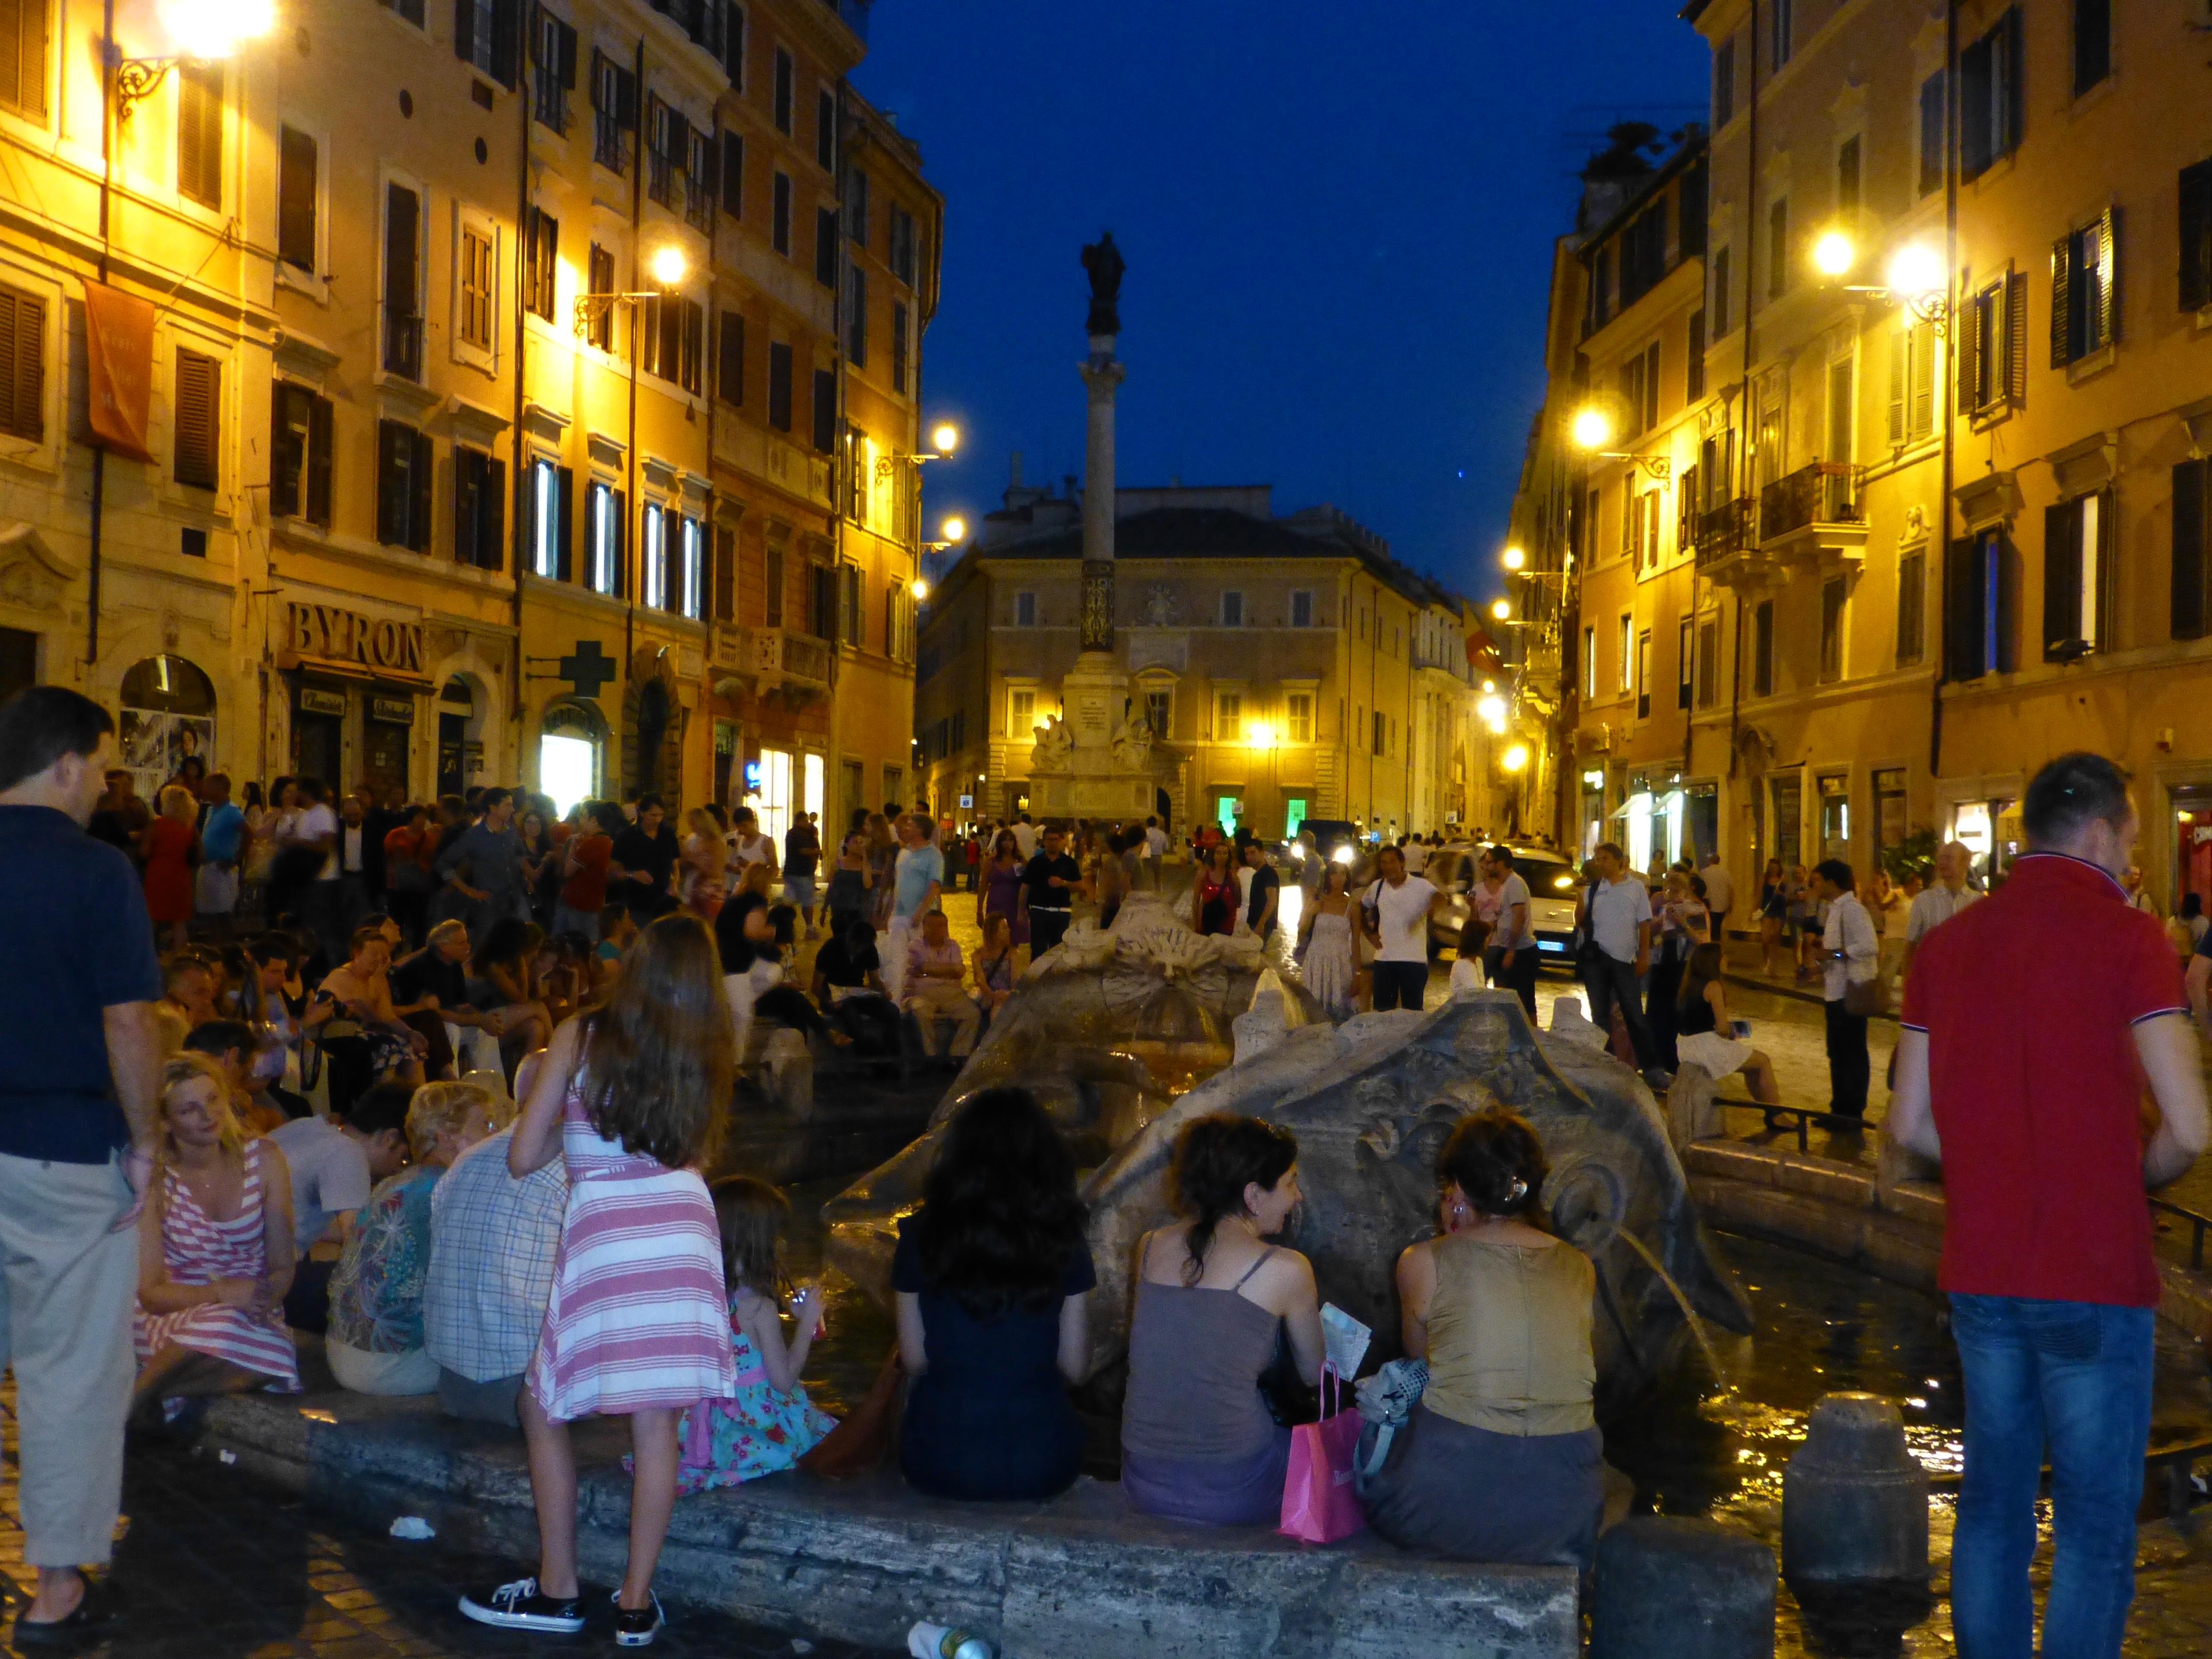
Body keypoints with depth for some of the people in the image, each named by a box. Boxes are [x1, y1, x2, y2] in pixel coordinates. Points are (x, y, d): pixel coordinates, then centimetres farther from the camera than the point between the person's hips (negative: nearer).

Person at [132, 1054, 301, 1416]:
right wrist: (219, 1293, -23)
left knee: (269, 1359, -34)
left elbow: (282, 1267, 2)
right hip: (170, 1324, -2)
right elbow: (150, 1292, -7)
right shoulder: (155, 1181, -5)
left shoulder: (263, 1159, 1)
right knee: (221, 1326, -38)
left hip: (254, 1320, 2)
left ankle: (139, 1395, -13)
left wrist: (263, 1299, -21)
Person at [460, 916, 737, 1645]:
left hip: (602, 1236, -3)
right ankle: (636, 1601, 13)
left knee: (544, 1410, 14)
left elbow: (522, 1158, 2)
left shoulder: (582, 1036, 0)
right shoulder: (709, 1054, 9)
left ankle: (557, 1591, 18)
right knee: (656, 1423, 8)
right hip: (684, 1229, 3)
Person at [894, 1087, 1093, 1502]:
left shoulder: (920, 1238, -7)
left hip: (939, 1466, 0)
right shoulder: (1063, 1243, -8)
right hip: (1041, 1464, 0)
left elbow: (915, 1359, -1)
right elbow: (1075, 1366, -2)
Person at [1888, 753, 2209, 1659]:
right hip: (2095, 1279, -5)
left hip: (1981, 1275, 6)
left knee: (1992, 1504, 16)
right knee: (2095, 1527, 4)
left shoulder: (1948, 943, 6)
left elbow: (1911, 1124, 7)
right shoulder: (2126, 936, -11)